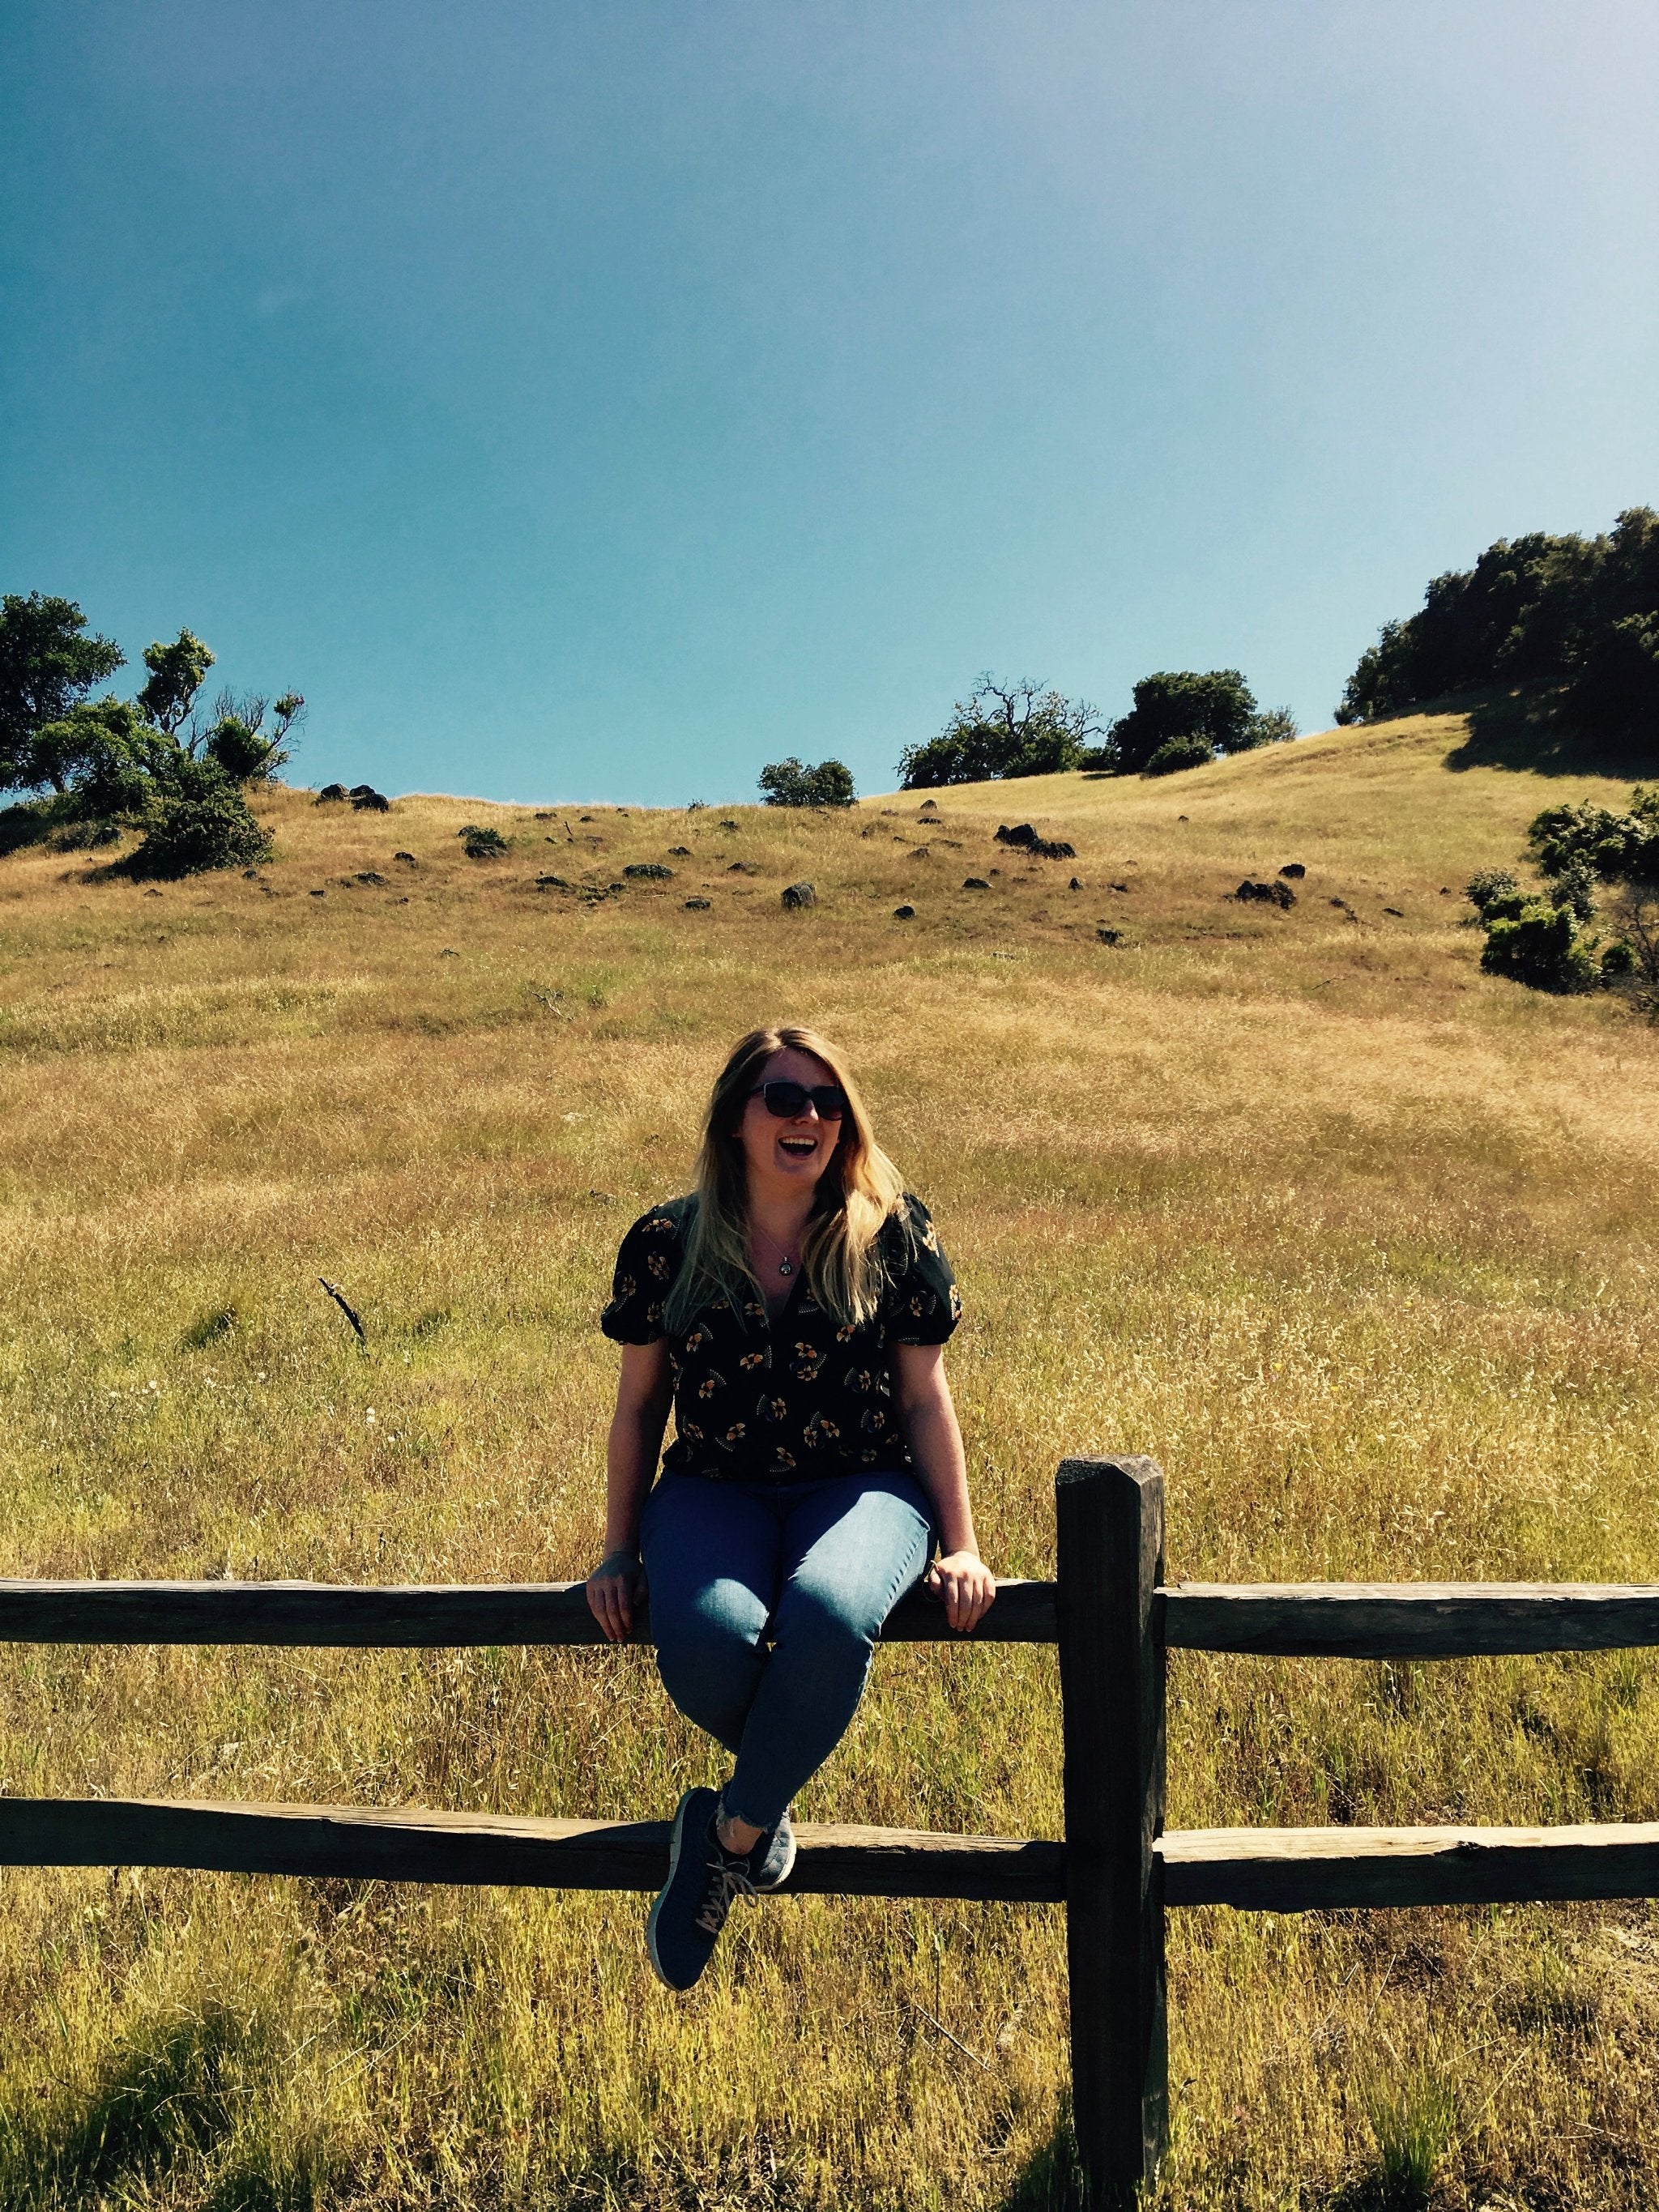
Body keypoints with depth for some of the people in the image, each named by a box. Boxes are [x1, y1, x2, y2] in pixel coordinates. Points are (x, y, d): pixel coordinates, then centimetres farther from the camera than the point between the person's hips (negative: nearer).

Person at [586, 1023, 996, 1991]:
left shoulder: (893, 1232, -1)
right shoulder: (667, 1242, 0)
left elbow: (924, 1395, 4)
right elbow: (639, 1405, 9)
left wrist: (961, 1545, 1)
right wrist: (619, 1551, 9)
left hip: (860, 1486, 0)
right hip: (715, 1489, 1)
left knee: (830, 1613, -34)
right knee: (707, 1640, -31)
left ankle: (732, 1832, -7)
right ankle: (773, 1785, 5)